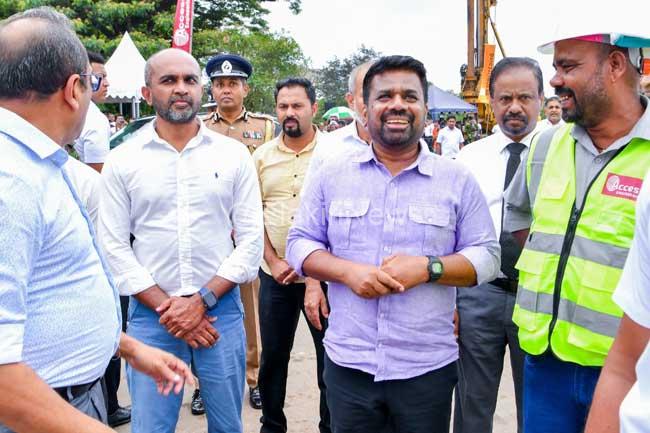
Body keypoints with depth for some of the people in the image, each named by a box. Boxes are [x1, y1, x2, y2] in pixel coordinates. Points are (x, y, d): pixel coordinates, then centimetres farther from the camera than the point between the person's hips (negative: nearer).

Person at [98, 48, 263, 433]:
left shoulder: (234, 154, 1)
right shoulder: (122, 160, 0)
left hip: (221, 309, 1)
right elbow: (114, 247, -1)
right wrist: (166, 306, -8)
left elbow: (251, 239, -1)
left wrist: (201, 300, -10)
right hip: (152, 313, 0)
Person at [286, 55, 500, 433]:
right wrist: (348, 271, -14)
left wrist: (428, 268, -17)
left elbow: (487, 256, 1)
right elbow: (299, 244, 5)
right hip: (348, 363, 1)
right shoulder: (333, 174, 3)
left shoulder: (458, 180, 0)